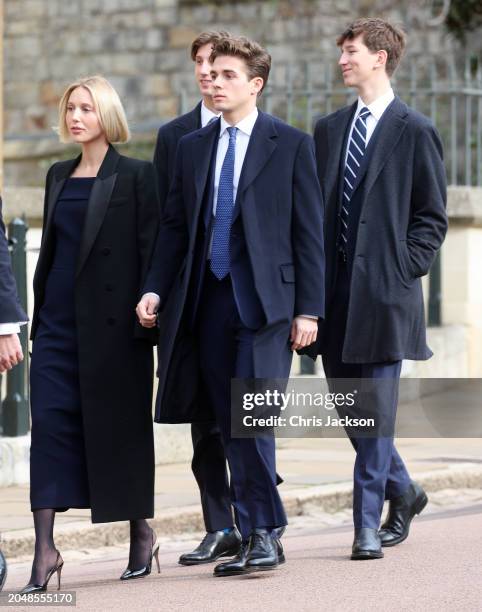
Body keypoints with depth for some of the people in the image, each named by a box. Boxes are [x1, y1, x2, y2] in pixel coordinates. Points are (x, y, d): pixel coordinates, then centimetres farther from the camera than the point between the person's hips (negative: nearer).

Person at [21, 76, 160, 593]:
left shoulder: (135, 176, -3)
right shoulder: (59, 176, 14)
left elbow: (151, 250, -6)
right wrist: (38, 312, 14)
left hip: (113, 321, -5)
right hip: (59, 320, 5)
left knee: (120, 426, 3)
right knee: (49, 421, -5)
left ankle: (141, 533, 19)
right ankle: (45, 548, -8)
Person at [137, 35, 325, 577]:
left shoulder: (291, 145, 2)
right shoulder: (192, 147, 14)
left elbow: (308, 231, 0)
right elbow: (174, 226, 15)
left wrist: (308, 308, -5)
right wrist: (155, 289, 2)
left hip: (264, 300, -5)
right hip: (207, 302, 5)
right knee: (231, 427, 6)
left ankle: (262, 533, -8)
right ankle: (255, 536, 13)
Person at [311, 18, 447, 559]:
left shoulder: (414, 131, -2)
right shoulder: (329, 129, 15)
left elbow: (431, 217, -1)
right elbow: (312, 207, 16)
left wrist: (403, 270, -10)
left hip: (383, 290, -6)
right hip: (335, 289, 6)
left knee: (376, 411, -5)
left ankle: (367, 526, -2)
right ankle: (402, 492, 30)